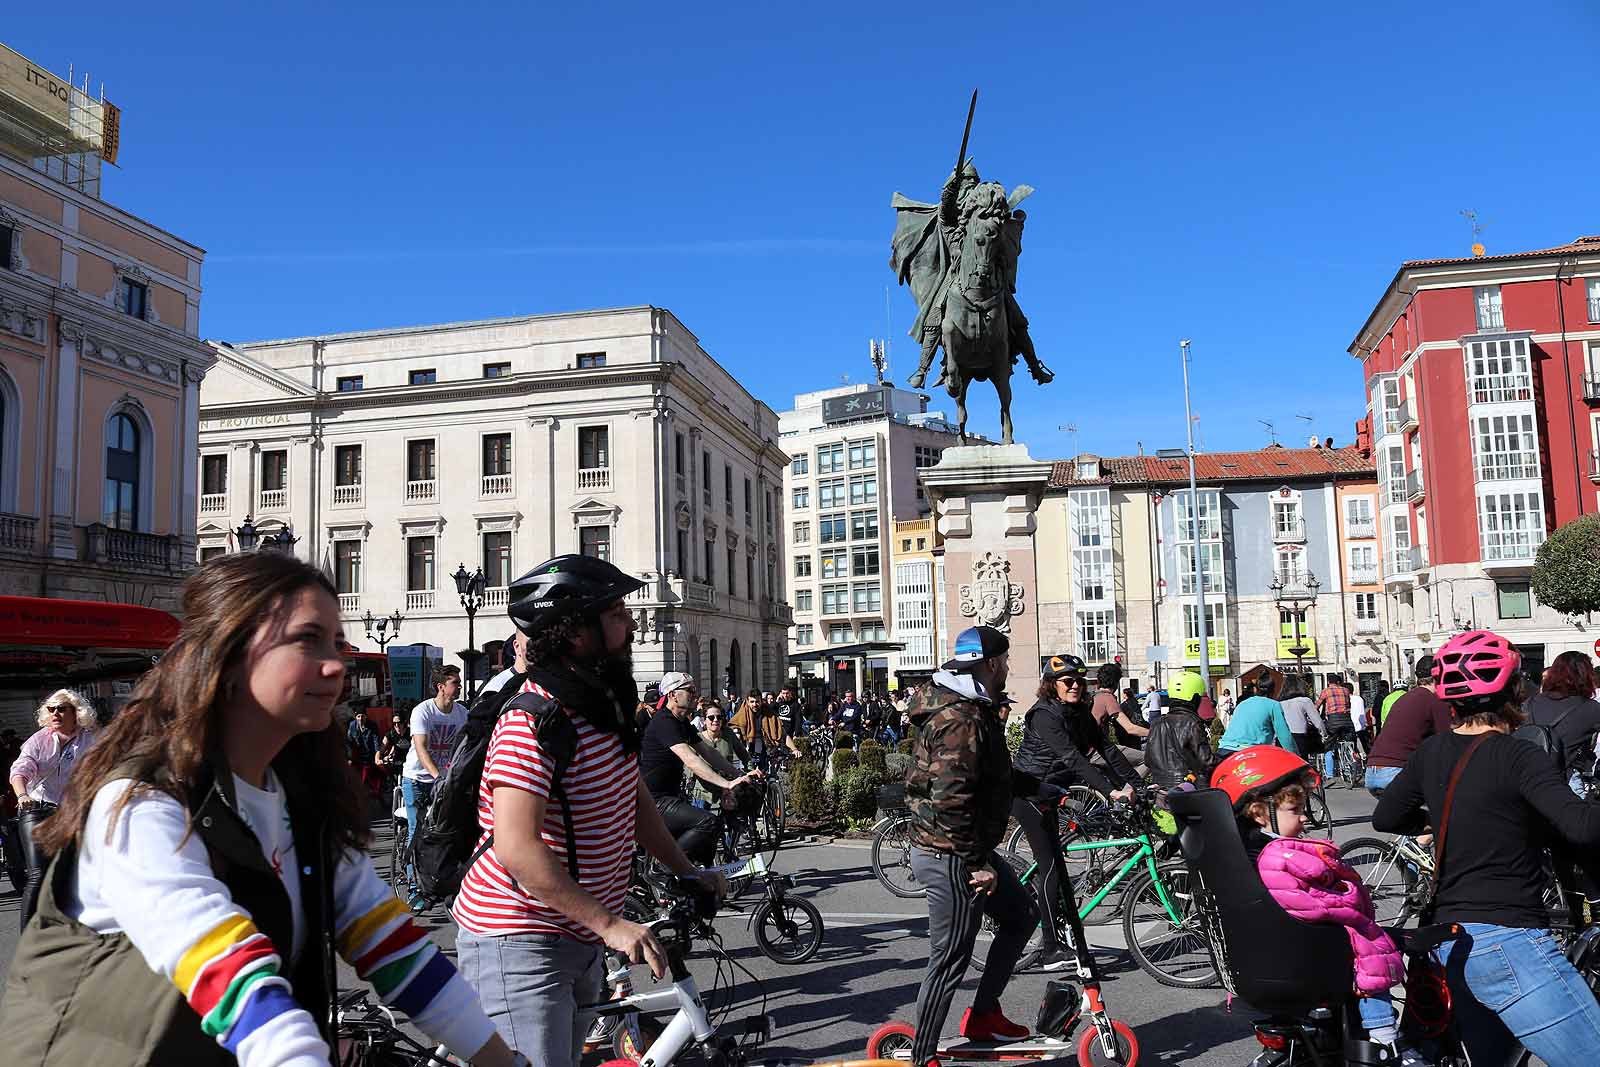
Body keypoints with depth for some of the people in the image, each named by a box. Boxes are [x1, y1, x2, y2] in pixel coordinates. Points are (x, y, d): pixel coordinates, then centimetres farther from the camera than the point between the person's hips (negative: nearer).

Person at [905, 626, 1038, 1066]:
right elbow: (951, 800, -29)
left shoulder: (959, 707, 10)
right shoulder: (964, 719, -24)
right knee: (949, 962, 0)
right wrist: (977, 863, -22)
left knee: (1020, 917, 22)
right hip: (953, 855, -11)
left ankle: (983, 1015, 30)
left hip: (969, 848, 11)